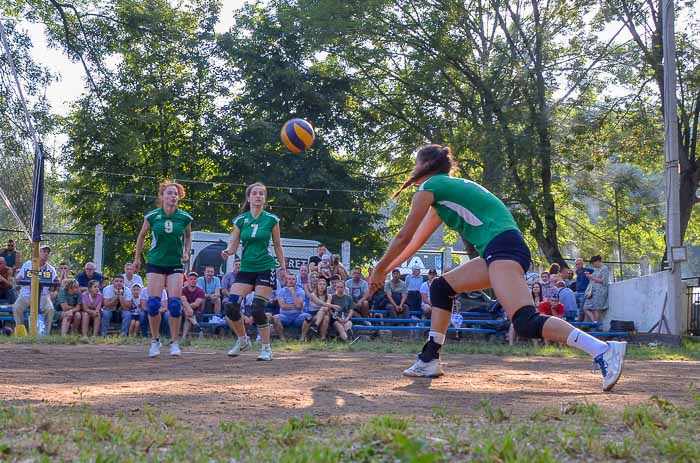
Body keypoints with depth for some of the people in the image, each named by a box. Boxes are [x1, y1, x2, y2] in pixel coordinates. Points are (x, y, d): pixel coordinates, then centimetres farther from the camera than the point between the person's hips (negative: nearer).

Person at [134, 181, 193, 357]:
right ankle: (155, 341, 10)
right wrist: (137, 258, 14)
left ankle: (174, 343, 4)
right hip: (155, 263, 0)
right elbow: (142, 236, 10)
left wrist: (187, 253, 0)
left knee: (175, 304, -8)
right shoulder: (152, 216, -6)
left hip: (176, 264, 0)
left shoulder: (184, 217, -4)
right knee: (153, 303, -7)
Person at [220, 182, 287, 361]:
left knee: (258, 309, -11)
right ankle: (243, 341, 13)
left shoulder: (271, 219, 0)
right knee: (230, 306, -10)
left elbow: (277, 246, 8)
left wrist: (283, 268, 8)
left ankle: (266, 348, 5)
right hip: (246, 269, 3)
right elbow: (234, 245, 4)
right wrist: (227, 252, -17)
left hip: (265, 269, -3)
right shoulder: (240, 220, 3)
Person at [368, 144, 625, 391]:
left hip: (502, 247, -10)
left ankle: (604, 350, -31)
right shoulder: (447, 189, 29)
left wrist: (379, 269, 17)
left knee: (526, 323, -22)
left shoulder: (429, 187, 3)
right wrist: (387, 269, 40)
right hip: (497, 251, 10)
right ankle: (430, 360, 16)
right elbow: (417, 240, 36)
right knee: (440, 287, 19)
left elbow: (404, 237, 4)